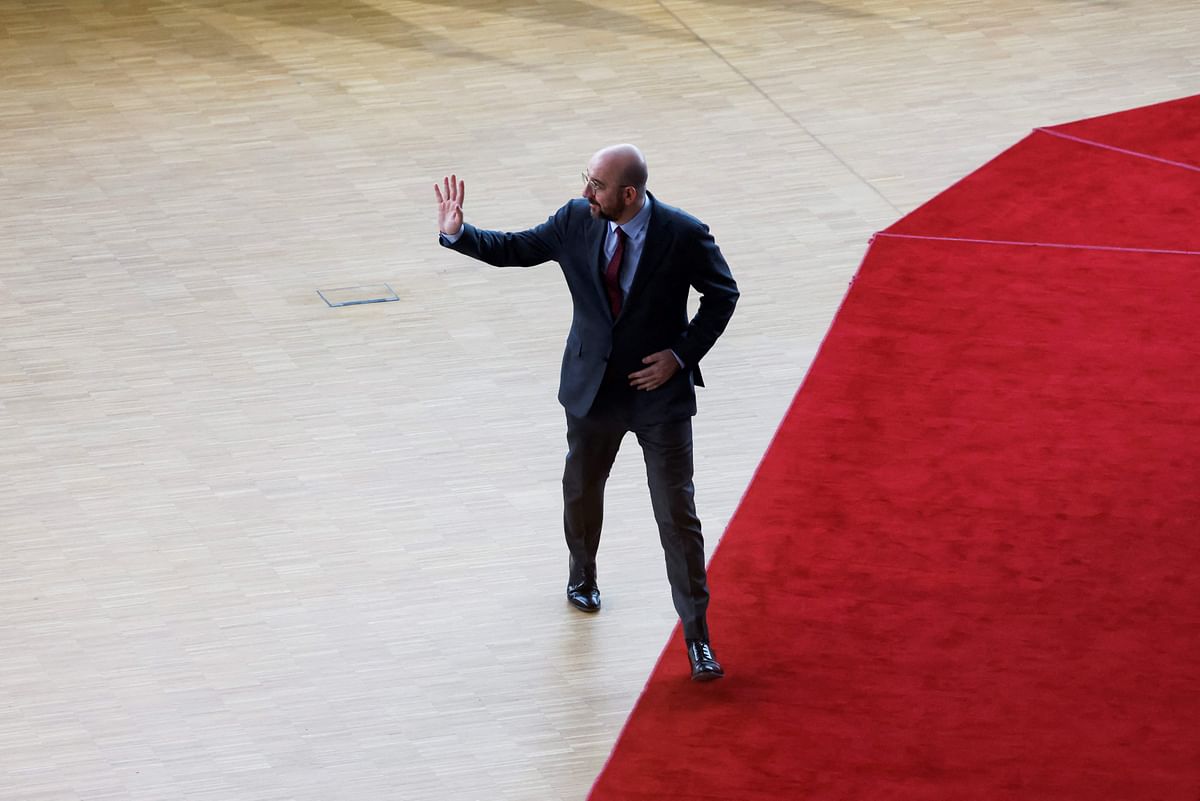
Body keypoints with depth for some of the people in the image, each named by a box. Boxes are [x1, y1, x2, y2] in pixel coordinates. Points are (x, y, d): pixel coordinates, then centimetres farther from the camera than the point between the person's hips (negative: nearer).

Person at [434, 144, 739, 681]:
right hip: (593, 390, 4)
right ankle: (582, 577, 52)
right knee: (581, 492, 22)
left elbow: (722, 295, -5)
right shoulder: (577, 221, -9)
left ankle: (697, 637, 7)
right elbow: (512, 250, 0)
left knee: (677, 516, -2)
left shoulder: (683, 234, -18)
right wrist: (457, 234, -16)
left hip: (661, 391, -4)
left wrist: (682, 354, -13)